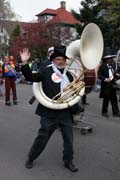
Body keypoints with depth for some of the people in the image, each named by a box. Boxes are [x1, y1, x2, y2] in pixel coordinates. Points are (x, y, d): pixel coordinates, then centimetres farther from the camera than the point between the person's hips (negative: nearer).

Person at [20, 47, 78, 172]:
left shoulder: (69, 75, 13)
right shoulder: (46, 71, -2)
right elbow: (31, 77, -12)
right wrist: (25, 63, -23)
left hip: (65, 112, 5)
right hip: (49, 112, -4)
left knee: (69, 139, 11)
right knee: (42, 137, 7)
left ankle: (68, 161, 31)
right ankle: (31, 158, 30)